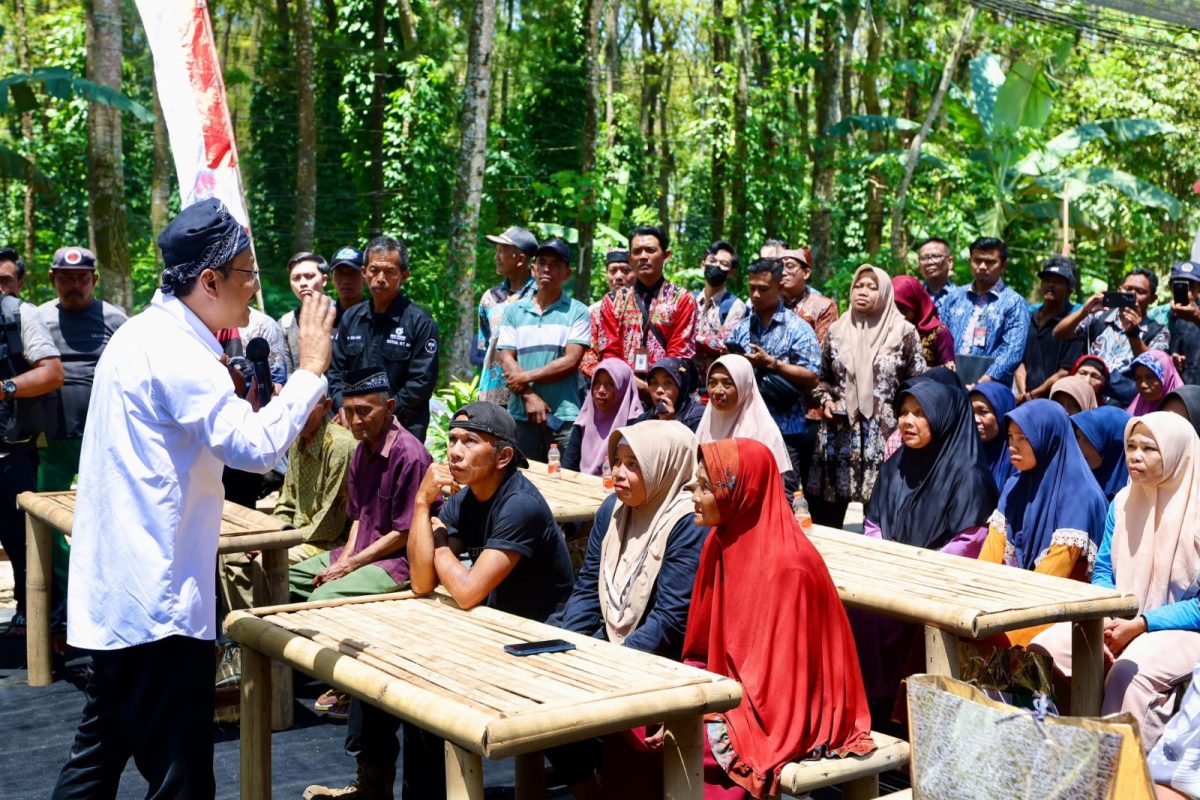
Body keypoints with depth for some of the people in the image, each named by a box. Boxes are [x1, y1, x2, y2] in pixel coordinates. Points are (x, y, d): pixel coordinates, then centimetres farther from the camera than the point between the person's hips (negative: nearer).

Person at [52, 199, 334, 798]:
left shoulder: (145, 334, 14)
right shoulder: (174, 350, -18)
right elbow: (255, 446, -27)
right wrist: (311, 369, -17)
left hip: (118, 590, 11)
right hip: (159, 598, -11)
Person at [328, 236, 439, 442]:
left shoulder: (420, 322, -4)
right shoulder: (351, 318, 13)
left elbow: (422, 381, -8)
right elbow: (336, 370, 16)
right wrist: (343, 407, -1)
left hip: (402, 428, -4)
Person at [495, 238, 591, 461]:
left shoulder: (577, 312, 3)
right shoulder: (513, 311, 12)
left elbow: (571, 361, -6)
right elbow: (506, 359, 4)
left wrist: (526, 377, -8)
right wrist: (529, 396, -10)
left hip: (565, 414, -3)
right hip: (521, 413, 3)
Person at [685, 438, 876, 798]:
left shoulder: (785, 564, -24)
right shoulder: (722, 542, 2)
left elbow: (777, 668, -22)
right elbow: (702, 647, 9)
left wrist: (720, 718, -19)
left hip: (785, 716, -7)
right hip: (739, 696, 8)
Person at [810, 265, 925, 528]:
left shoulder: (903, 333, 0)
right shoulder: (837, 331, 9)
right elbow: (822, 377, 19)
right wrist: (826, 400, 1)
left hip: (884, 436, -3)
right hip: (839, 435, 3)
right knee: (824, 520, 3)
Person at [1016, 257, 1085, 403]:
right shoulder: (1028, 320, 16)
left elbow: (1065, 372, -6)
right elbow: (1019, 362, 12)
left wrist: (1031, 395, -7)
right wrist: (1023, 394, -4)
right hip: (1023, 401, 4)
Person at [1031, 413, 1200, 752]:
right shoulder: (1123, 501, 7)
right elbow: (1103, 570, 11)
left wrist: (1141, 624, -20)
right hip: (1121, 622, 6)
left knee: (1129, 671, -35)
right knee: (1045, 649, -16)